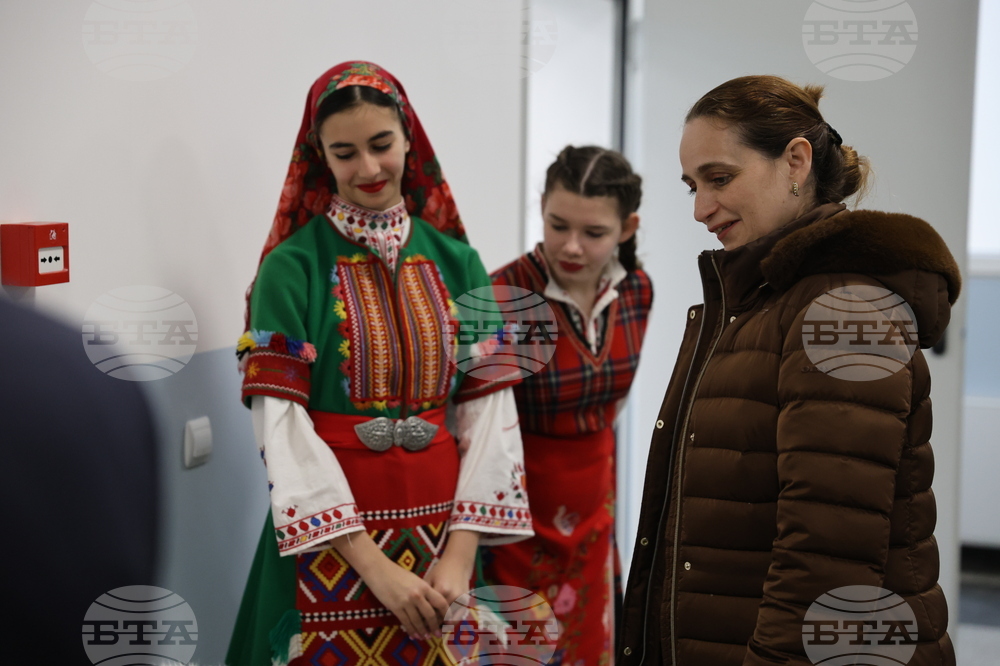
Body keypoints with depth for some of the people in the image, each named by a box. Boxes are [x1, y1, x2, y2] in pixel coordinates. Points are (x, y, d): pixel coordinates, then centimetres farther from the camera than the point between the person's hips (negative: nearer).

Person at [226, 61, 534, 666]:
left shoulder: (456, 263, 3)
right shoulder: (293, 267, -7)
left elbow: (491, 413, -1)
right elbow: (283, 431, -12)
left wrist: (460, 552, -10)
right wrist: (374, 565, -17)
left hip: (442, 522, 3)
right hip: (332, 539, -3)